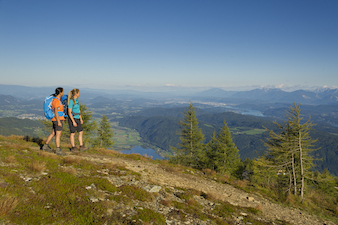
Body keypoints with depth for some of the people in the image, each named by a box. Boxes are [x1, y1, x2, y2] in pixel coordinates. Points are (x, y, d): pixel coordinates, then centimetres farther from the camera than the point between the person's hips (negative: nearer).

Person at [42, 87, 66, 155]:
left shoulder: (57, 99, 14)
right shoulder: (56, 100, -17)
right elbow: (56, 112, -21)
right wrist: (59, 122, -22)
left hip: (58, 120, 10)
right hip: (58, 120, -10)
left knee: (53, 133, 16)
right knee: (58, 135, -7)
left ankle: (45, 146, 26)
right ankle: (58, 150, -4)